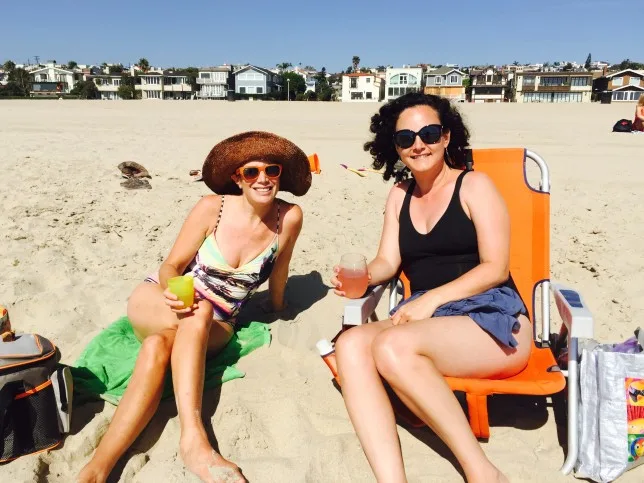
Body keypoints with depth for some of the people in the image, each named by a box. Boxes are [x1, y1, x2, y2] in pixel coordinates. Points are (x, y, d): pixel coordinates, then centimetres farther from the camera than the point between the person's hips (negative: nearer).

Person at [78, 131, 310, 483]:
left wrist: (276, 306, 21)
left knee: (158, 348, -33)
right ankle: (193, 438, -45)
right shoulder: (212, 207, -15)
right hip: (155, 303, -1)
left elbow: (278, 272, 5)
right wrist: (172, 292, -30)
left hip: (215, 327, 1)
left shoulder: (289, 218, -13)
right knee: (198, 314, -37)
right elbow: (172, 265, -9)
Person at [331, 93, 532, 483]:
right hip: (428, 323, 5)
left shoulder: (474, 186, 2)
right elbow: (388, 262, 10)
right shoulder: (399, 195, 17)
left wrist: (432, 298, -16)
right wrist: (363, 277, -13)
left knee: (392, 346, -33)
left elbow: (495, 268, -6)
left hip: (494, 320, -5)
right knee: (351, 344, -25)